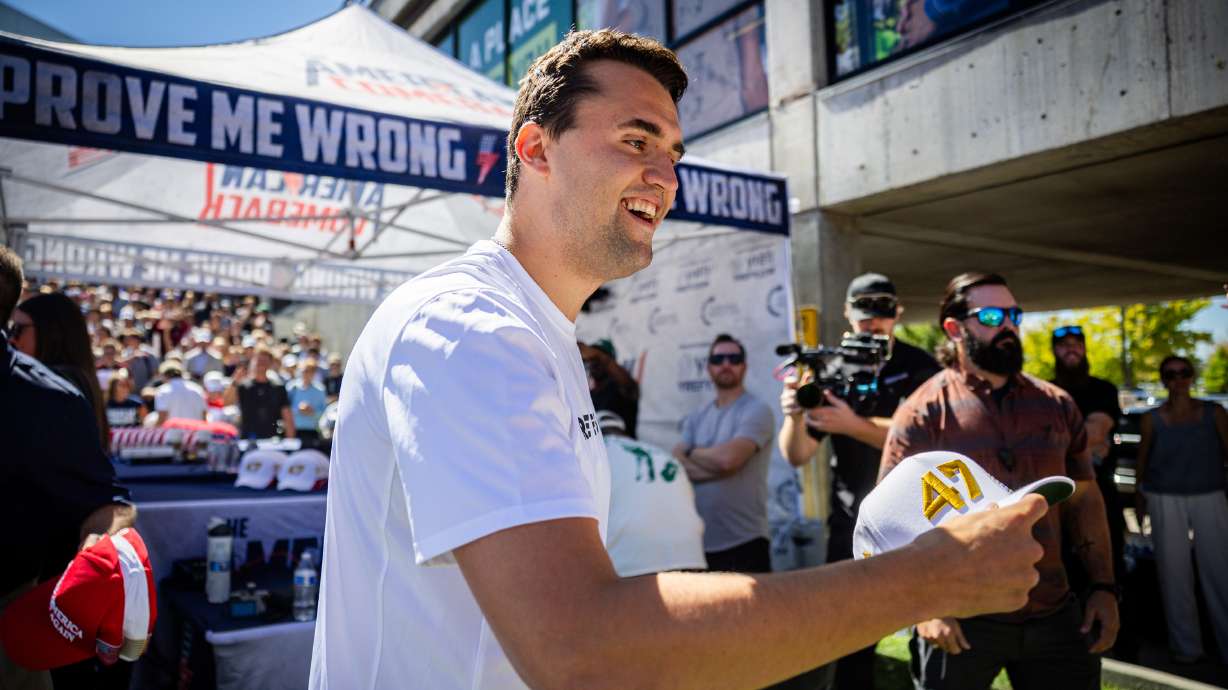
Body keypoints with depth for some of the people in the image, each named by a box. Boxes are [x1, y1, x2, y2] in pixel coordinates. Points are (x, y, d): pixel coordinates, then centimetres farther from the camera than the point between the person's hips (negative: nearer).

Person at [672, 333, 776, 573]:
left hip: (743, 542, -6)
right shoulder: (695, 418, 12)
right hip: (699, 541, 6)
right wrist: (713, 463, -15)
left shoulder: (756, 410, -7)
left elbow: (728, 458, -21)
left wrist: (693, 454, -2)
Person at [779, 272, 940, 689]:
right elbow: (797, 456, -3)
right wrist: (794, 414, -24)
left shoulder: (919, 367, -2)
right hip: (851, 526, 1)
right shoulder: (833, 373, 2)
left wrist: (852, 425, -30)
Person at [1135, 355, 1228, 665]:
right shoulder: (1151, 419, 1)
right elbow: (1142, 459, 9)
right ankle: (1186, 645, 15)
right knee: (1175, 571, 4)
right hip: (1165, 500, 0)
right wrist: (1139, 495, 11)